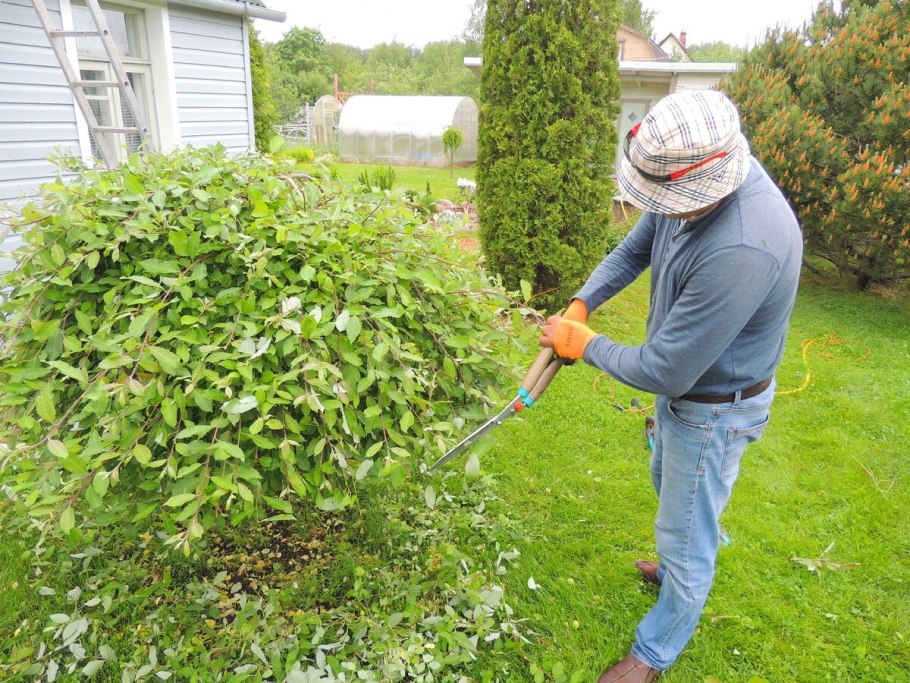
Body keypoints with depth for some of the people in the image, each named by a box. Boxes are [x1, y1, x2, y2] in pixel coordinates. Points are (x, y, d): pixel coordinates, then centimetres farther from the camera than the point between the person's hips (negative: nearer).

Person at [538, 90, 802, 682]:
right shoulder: (697, 183, -14)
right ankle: (678, 570, 62)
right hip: (685, 384, 9)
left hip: (715, 410, -9)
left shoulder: (742, 248, -41)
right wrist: (578, 305, -7)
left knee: (686, 536, 11)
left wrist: (587, 345, -17)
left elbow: (664, 370, -33)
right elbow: (635, 249, 4)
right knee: (669, 482, 32)